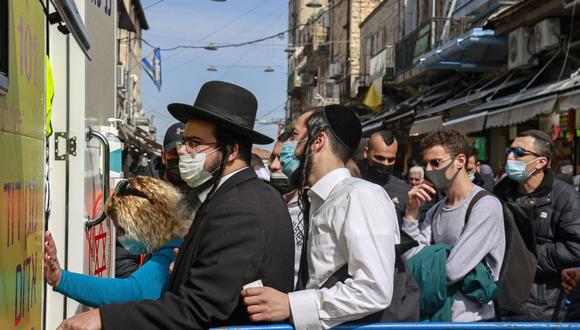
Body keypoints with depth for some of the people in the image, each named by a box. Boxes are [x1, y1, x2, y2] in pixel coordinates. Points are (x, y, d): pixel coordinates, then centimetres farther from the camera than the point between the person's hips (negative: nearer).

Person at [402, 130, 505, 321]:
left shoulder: (486, 205, -17)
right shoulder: (435, 210, 8)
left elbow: (452, 271, -24)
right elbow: (411, 260, 0)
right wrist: (412, 211, -7)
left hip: (472, 318, -7)